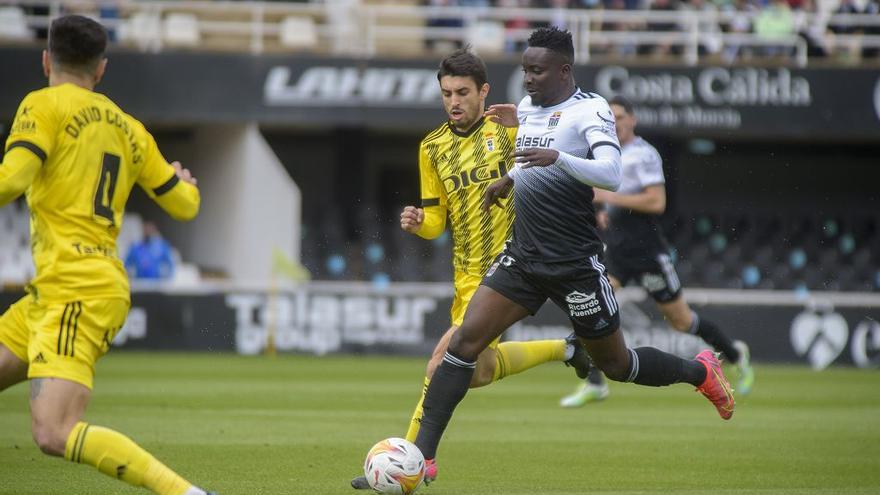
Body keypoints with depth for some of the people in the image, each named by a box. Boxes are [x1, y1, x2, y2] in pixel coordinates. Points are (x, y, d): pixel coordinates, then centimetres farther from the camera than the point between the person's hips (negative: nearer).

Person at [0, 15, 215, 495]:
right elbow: (185, 205, 22)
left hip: (75, 292, -9)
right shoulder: (127, 127, 16)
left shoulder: (43, 105, -3)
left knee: (52, 434, -22)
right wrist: (186, 180, 45)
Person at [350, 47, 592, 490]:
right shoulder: (432, 148, 9)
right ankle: (564, 350, 32)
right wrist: (418, 223, -10)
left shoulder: (510, 129, -6)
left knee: (445, 363, -16)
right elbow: (437, 219, 11)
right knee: (479, 370, 13)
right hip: (467, 275, 7)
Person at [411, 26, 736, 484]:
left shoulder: (590, 110, -13)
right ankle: (422, 455, -11)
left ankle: (700, 372, 37)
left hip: (575, 265, -6)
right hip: (523, 256, 6)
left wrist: (557, 158, -41)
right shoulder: (527, 106, 9)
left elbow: (611, 175, -28)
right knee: (464, 342, -10)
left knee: (614, 364, 9)